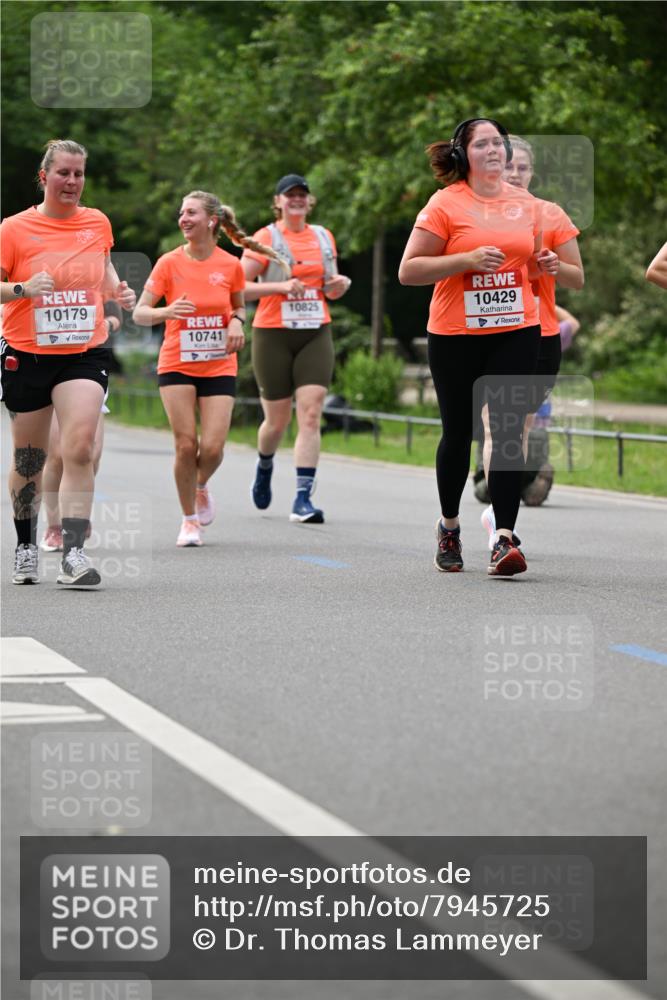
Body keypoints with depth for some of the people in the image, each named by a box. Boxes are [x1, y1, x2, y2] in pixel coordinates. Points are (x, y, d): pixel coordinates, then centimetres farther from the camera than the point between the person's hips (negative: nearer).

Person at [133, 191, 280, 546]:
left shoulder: (231, 265, -1)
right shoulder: (169, 263, -6)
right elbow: (139, 313, -7)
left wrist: (237, 322, -6)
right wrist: (167, 312, -28)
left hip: (219, 367, 1)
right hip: (176, 365, -1)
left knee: (213, 448, -9)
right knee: (186, 445, -7)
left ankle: (201, 487, 27)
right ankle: (189, 520, 12)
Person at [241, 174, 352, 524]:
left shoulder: (324, 238, 13)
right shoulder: (265, 239, -2)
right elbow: (239, 287, -7)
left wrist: (340, 285, 1)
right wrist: (281, 286, -19)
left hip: (316, 335, 3)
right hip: (274, 336, -3)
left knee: (311, 415, -11)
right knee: (277, 420, 4)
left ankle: (303, 498, -13)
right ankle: (264, 465, 38)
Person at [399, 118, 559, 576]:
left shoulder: (525, 203, 9)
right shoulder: (446, 203, -5)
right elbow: (408, 270, -8)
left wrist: (545, 264, 0)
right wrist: (468, 259, -19)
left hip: (516, 332, 2)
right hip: (455, 335, -2)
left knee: (509, 432, -9)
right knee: (458, 432, 9)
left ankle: (505, 539, -12)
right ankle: (449, 525, 31)